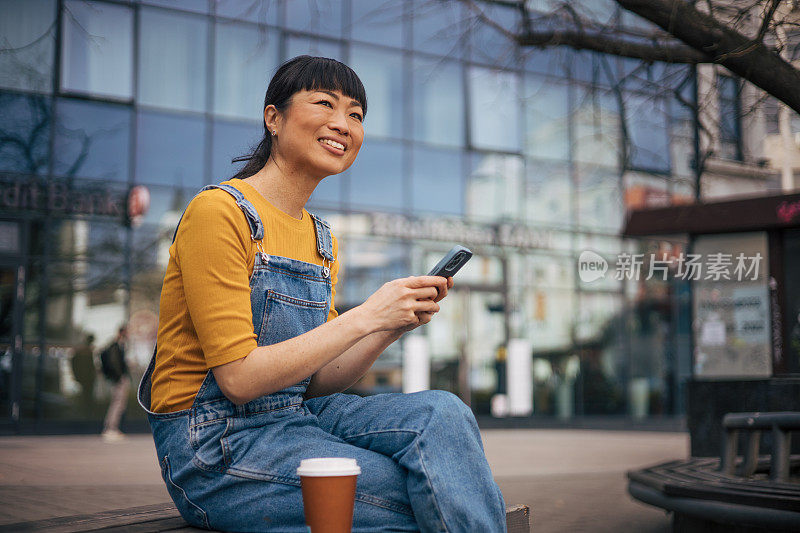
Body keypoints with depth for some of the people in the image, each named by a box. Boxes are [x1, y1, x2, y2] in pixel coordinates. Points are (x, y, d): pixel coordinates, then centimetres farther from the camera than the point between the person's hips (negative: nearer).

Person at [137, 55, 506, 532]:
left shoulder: (322, 240, 12)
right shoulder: (217, 211, -13)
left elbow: (316, 382, 7)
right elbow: (238, 377, -19)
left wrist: (396, 325, -8)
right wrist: (365, 317, -21)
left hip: (297, 415, 7)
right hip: (216, 444, -7)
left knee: (442, 414, -18)